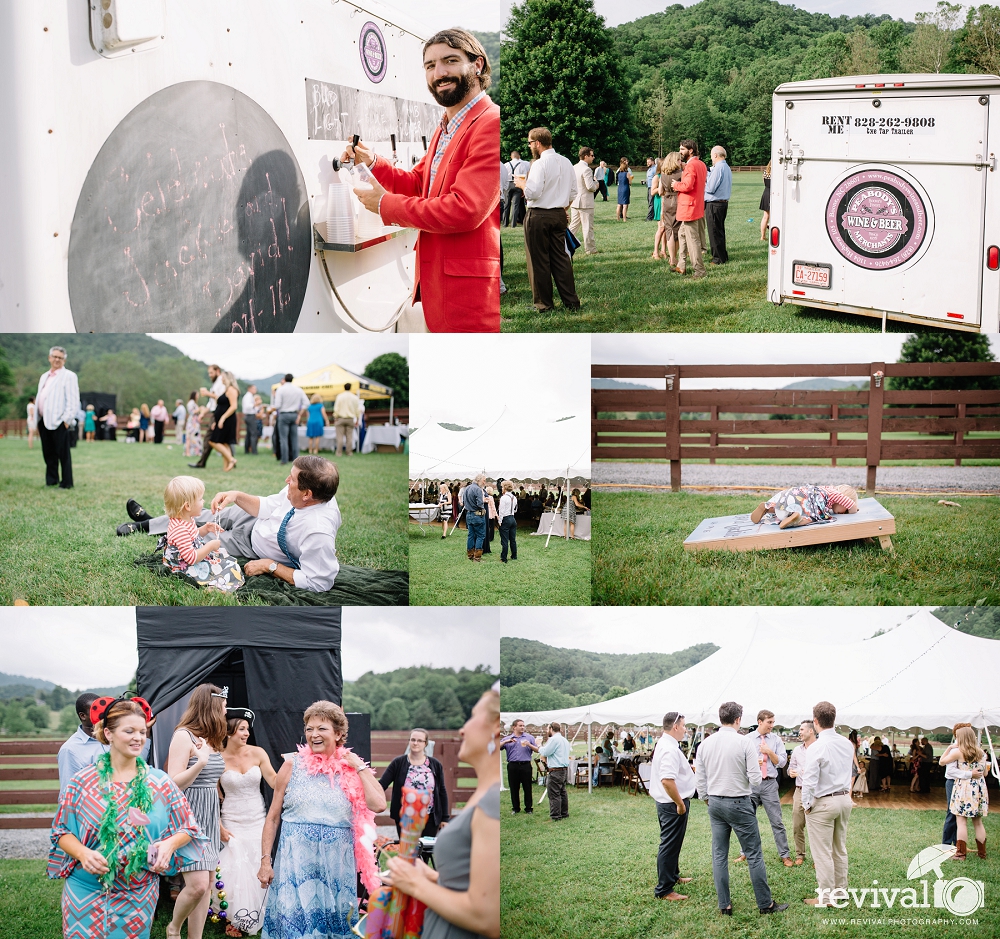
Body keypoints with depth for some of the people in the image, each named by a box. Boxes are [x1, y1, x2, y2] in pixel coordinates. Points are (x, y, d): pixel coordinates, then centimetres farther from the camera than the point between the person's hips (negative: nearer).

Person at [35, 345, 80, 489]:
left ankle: (67, 483, 2)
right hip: (44, 421, 7)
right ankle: (51, 480, 19)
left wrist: (66, 420, -15)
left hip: (59, 422, -7)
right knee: (48, 454, 11)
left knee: (63, 454, -3)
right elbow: (39, 398, 22)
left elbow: (73, 401, -9)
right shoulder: (44, 377, 21)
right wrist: (37, 420, 14)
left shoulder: (69, 376, -2)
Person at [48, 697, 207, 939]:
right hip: (87, 891, -1)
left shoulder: (160, 783, -1)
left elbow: (187, 829, 4)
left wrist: (169, 843, -17)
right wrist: (83, 853, -20)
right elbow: (62, 832, -1)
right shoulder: (83, 782, -5)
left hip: (138, 897, 1)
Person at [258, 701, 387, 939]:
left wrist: (360, 768, -6)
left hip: (337, 863, 1)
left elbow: (378, 804, -13)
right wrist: (265, 860, 1)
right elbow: (273, 817, 5)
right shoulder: (293, 765, 2)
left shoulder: (352, 769, 3)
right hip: (296, 859, -1)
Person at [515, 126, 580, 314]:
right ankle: (571, 301, 13)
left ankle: (543, 304, 8)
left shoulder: (540, 164, -15)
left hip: (538, 216, -7)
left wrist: (521, 183, -2)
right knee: (561, 258, 12)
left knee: (539, 261, 2)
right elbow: (573, 193, 13)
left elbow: (532, 193, -20)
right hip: (559, 215, 7)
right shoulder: (566, 162, 9)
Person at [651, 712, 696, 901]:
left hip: (666, 803, 11)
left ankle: (673, 876, 42)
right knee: (670, 845, -3)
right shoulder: (670, 749, -24)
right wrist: (680, 804, -24)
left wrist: (688, 769, 17)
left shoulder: (664, 744, 10)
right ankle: (664, 890, 4)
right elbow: (667, 780, -33)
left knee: (672, 843, 25)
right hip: (673, 804, -11)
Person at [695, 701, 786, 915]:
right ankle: (765, 903, 9)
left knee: (719, 855, 10)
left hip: (715, 803, 5)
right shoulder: (745, 742, -14)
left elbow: (701, 779, 6)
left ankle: (724, 905, 13)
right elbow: (755, 779, -14)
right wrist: (758, 771, 7)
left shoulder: (705, 744, 1)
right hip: (738, 803, -5)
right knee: (754, 855, 3)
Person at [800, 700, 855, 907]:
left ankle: (825, 896, 6)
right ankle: (840, 888, 30)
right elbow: (848, 772, 12)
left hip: (823, 802, -7)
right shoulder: (847, 744, 1)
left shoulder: (817, 747, -20)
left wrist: (806, 804, -7)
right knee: (840, 849, 19)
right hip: (845, 799, 7)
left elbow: (809, 780, -19)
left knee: (823, 852, 1)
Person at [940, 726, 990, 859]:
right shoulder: (981, 752, 7)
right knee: (978, 823, 13)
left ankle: (961, 853, -4)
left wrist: (949, 747, 8)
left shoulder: (958, 752, -7)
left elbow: (942, 762, 2)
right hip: (979, 788, 5)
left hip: (963, 787, -5)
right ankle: (982, 852, 17)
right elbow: (985, 773, 13)